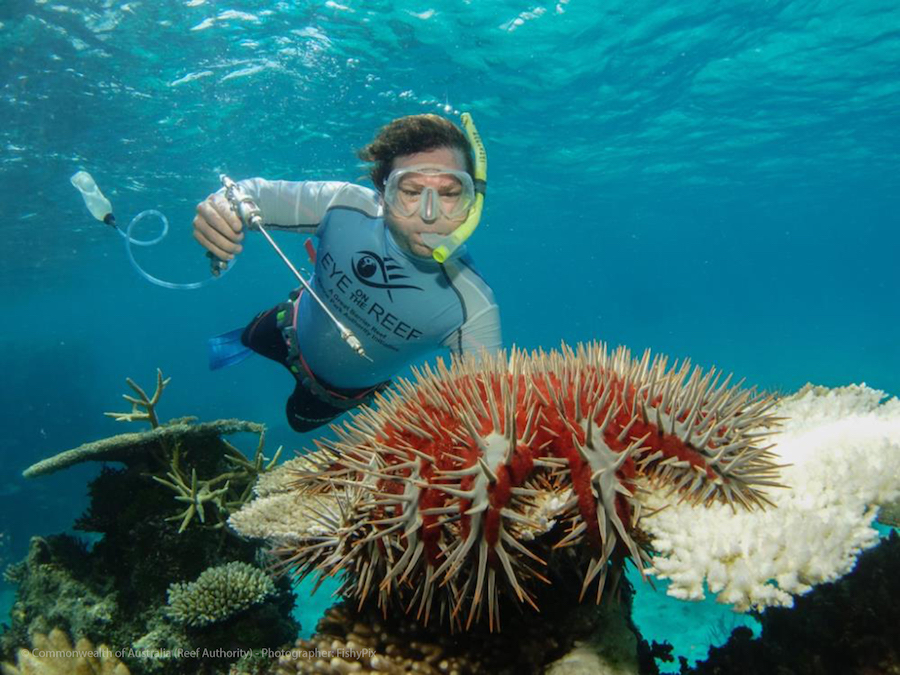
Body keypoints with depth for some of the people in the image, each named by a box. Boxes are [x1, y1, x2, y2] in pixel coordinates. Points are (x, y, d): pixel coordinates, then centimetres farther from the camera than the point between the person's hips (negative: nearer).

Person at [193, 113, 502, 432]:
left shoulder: (472, 307, -43)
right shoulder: (343, 205, -37)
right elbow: (258, 192, -23)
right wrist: (223, 205, -47)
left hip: (353, 387, -1)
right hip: (296, 330, 1)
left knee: (301, 420, 32)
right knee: (250, 341, 36)